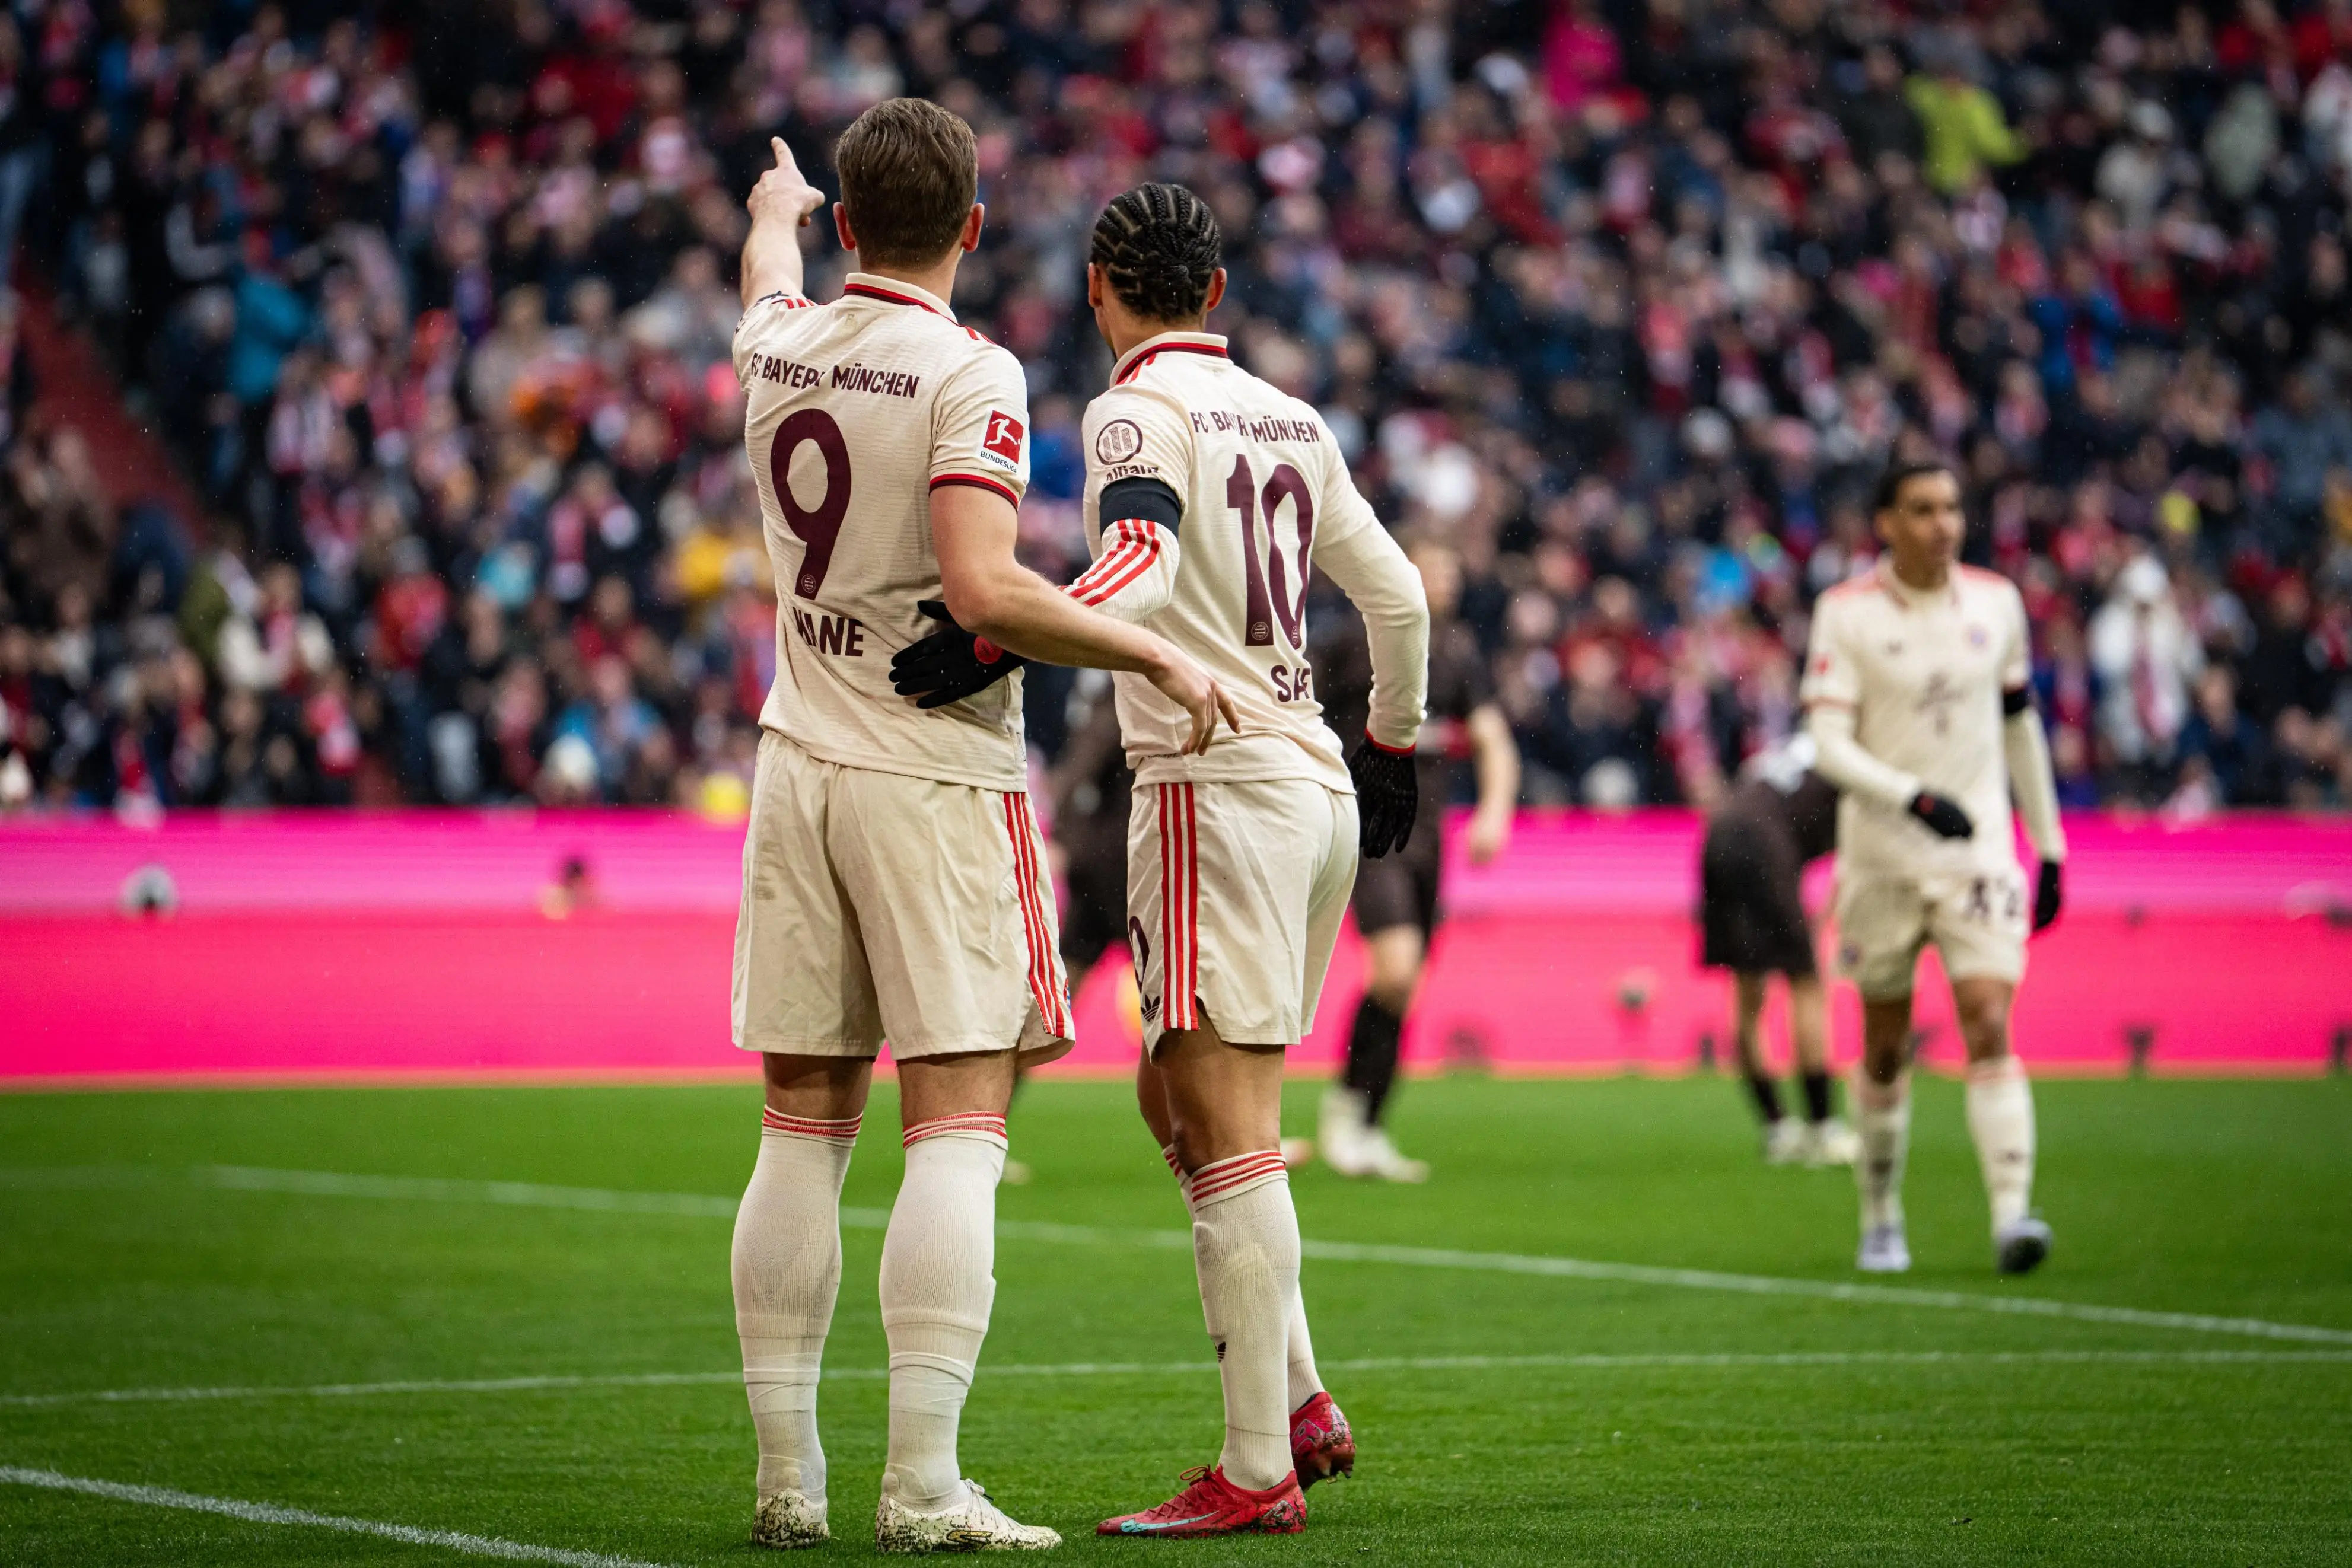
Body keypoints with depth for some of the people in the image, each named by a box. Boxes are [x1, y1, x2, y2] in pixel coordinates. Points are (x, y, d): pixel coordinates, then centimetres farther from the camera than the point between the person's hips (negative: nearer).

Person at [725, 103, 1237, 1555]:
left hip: (801, 767, 6)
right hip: (937, 779, -6)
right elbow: (981, 590, -23)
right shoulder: (971, 376, -12)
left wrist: (777, 204, 55)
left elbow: (775, 273, 33)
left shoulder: (779, 350, 7)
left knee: (803, 1130, 9)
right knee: (957, 1132, -5)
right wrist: (1156, 654, -14)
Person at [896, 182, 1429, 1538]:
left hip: (1219, 788, -8)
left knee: (1226, 1124, -9)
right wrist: (1395, 744, 35)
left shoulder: (1142, 413, -7)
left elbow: (1140, 569, -27)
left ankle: (1259, 1472, -11)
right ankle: (1300, 1402, 16)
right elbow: (1397, 597, 21)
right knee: (1177, 1100, 18)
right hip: (1317, 782, 8)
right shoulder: (1292, 422, 16)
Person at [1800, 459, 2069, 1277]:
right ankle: (1881, 1218, 24)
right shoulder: (1847, 613, -6)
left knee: (1990, 1026, -14)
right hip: (1883, 856, -1)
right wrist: (1914, 797, -28)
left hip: (1979, 849, 1)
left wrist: (2049, 845, 16)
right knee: (1885, 1048, 8)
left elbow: (2021, 726, 15)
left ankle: (2012, 1212, -21)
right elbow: (1829, 746, -13)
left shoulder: (1996, 602, 5)